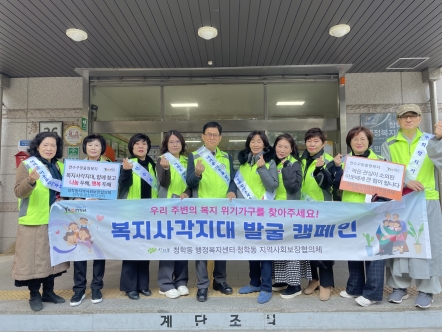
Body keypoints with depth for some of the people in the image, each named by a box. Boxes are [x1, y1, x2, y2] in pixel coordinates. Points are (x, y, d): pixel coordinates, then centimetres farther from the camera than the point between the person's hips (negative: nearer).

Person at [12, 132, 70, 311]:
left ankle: (49, 291, 26)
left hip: (55, 220, 5)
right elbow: (19, 192, -14)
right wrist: (31, 181, -32)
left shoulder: (59, 167, 10)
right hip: (34, 221, -5)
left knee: (52, 256, 12)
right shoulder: (27, 165, -5)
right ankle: (34, 295, 19)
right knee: (34, 257, 2)